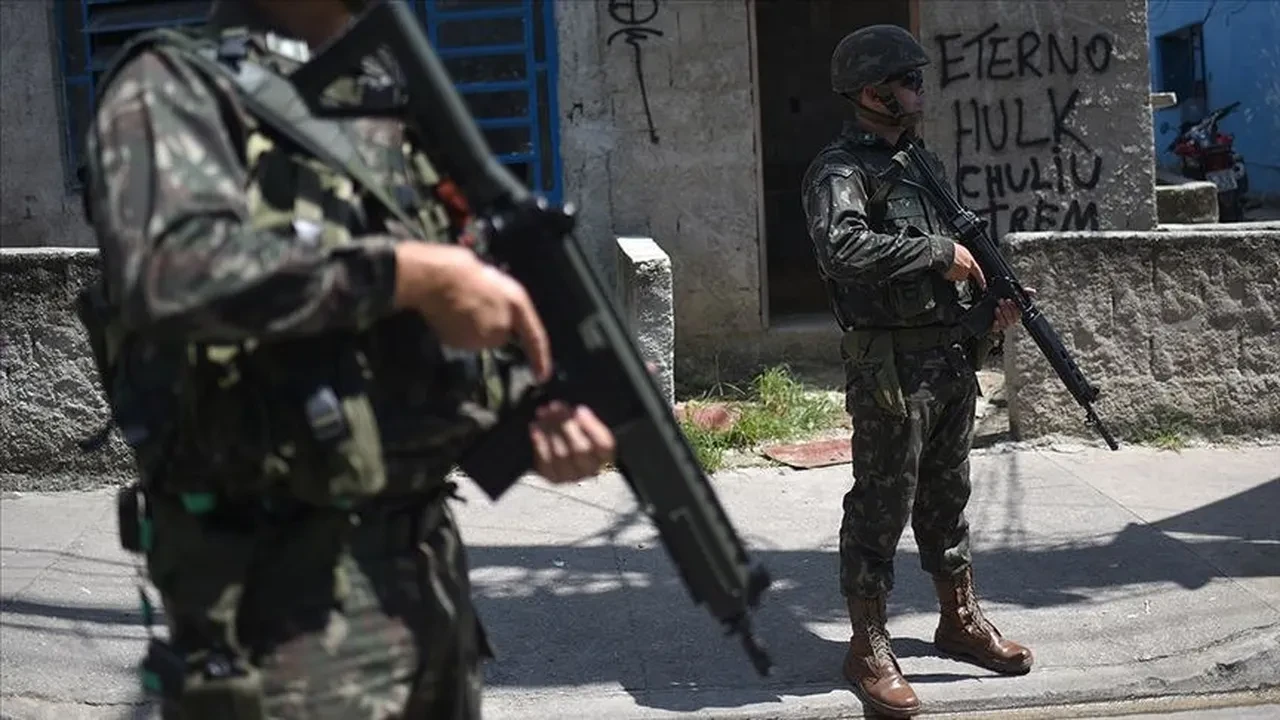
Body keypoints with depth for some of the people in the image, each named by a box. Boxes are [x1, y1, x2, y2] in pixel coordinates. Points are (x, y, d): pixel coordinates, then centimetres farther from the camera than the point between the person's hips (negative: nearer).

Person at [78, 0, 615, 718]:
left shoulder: (398, 105, 15)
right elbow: (172, 268, -26)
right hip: (284, 589, -7)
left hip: (432, 558, 7)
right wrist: (408, 271, -21)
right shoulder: (174, 86, -6)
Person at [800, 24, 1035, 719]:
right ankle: (869, 650, 11)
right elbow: (842, 248, -30)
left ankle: (960, 620, 33)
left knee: (946, 497, 19)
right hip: (891, 367, -8)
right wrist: (940, 252, -22)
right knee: (881, 507, 0)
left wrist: (989, 291, 8)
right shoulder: (841, 168, -12)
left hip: (953, 356, 8)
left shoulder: (921, 160, 15)